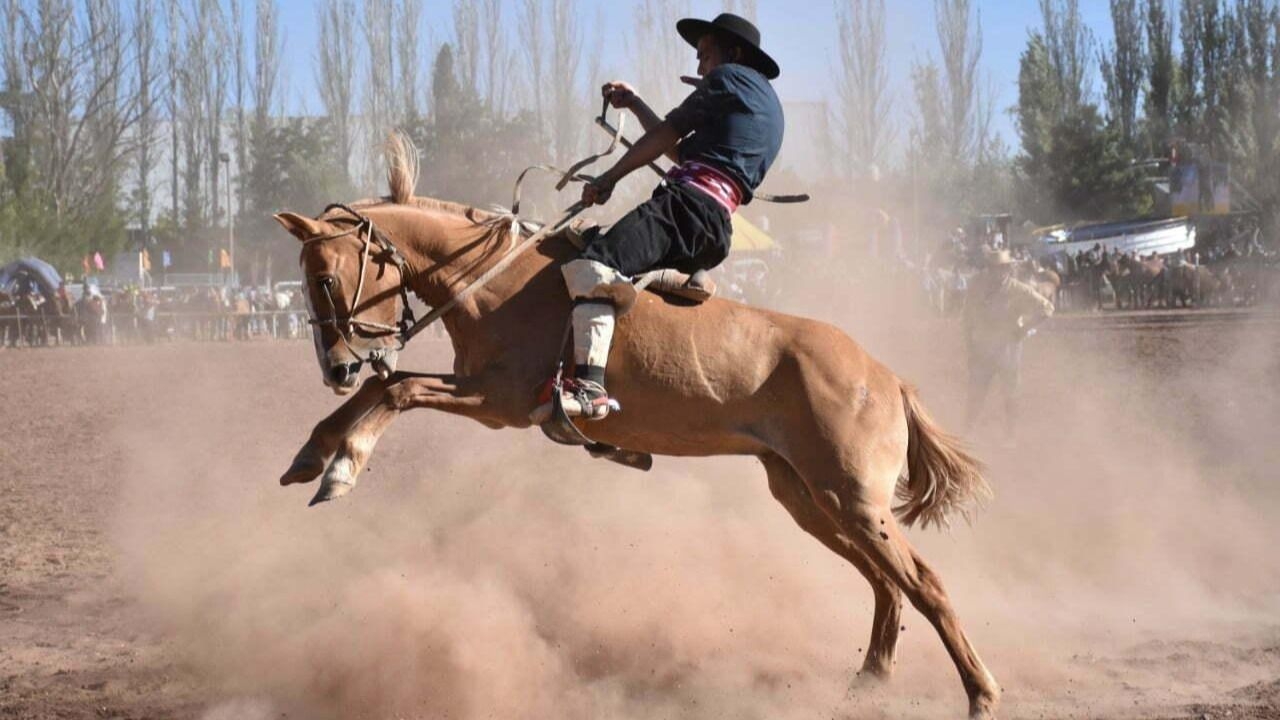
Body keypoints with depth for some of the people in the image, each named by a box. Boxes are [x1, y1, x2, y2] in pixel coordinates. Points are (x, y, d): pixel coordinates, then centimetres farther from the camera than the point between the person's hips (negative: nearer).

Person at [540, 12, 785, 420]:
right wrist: (635, 105, 41)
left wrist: (610, 178, 12)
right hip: (718, 231, 10)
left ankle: (589, 387, -48)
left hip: (689, 202, -10)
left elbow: (666, 135, 5)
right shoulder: (766, 106, 34)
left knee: (593, 264, -30)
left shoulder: (729, 78, 8)